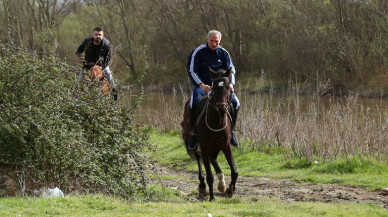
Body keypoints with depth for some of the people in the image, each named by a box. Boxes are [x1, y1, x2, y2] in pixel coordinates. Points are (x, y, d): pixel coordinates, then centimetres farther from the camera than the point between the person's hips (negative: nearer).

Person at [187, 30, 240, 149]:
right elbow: (191, 71, -11)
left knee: (235, 102, -18)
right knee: (194, 103, -33)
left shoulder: (223, 53, 5)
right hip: (201, 85, -3)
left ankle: (231, 130, -1)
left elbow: (231, 70, 7)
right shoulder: (198, 52, -7)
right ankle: (193, 132, -16)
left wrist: (230, 83, -14)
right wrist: (201, 85, -25)